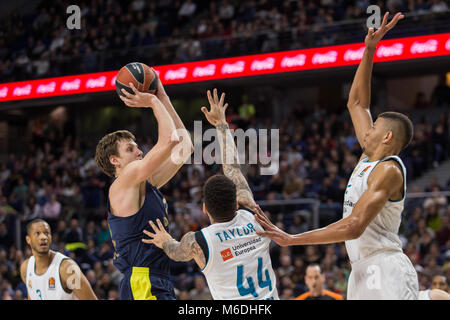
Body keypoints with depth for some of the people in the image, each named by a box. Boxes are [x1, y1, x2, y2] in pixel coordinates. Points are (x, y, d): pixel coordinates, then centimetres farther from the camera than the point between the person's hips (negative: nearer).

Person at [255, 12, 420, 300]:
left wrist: (292, 239, -22)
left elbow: (354, 226, -23)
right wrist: (369, 51, 19)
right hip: (364, 273, 9)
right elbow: (356, 103, 25)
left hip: (387, 274, -9)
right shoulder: (369, 158, 14)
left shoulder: (389, 170, -12)